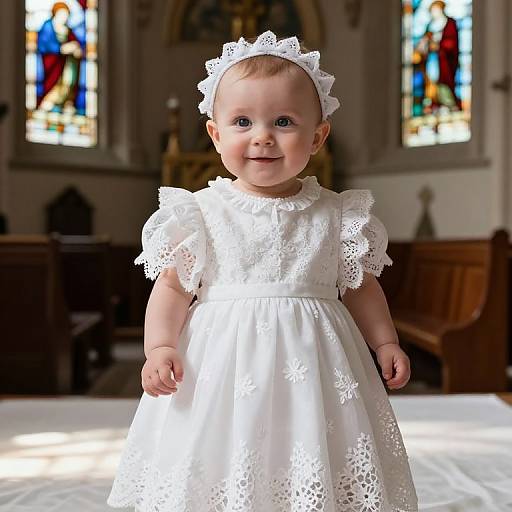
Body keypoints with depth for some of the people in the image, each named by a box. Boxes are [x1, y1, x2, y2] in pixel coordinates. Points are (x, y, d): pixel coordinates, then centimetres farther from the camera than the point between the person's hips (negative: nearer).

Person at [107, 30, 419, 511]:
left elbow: (360, 286, 13)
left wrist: (386, 343, 7)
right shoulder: (200, 212, 0)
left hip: (311, 365, 2)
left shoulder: (336, 215, 5)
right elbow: (172, 285, 0)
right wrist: (160, 346, -12)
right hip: (224, 365, -1)